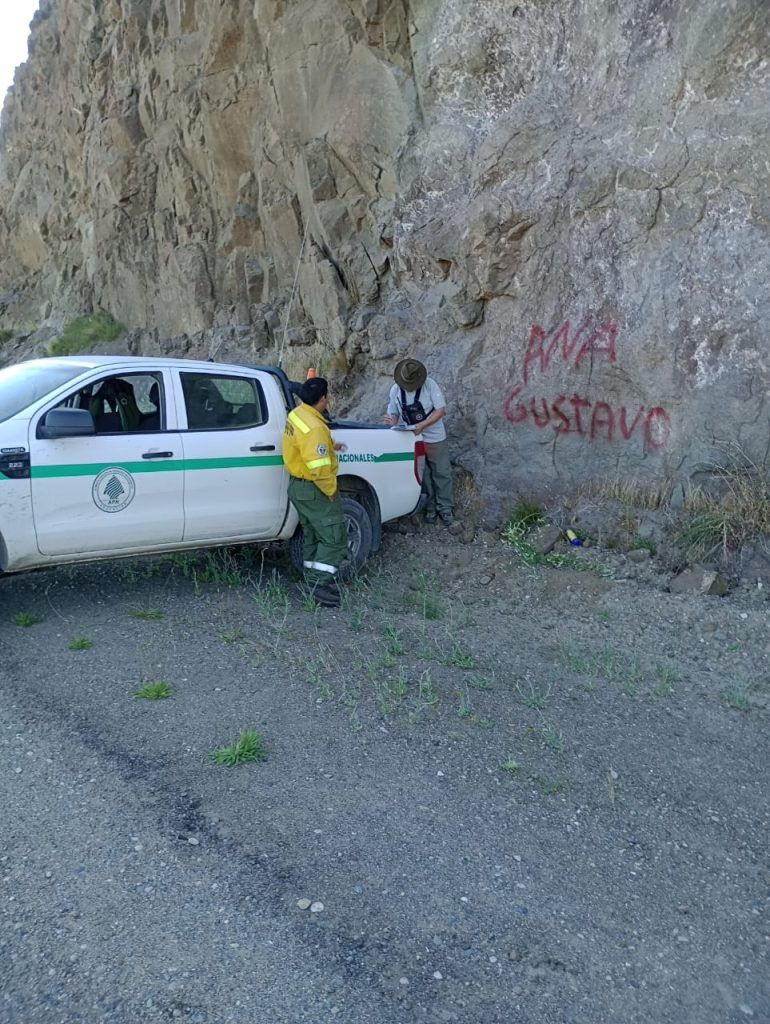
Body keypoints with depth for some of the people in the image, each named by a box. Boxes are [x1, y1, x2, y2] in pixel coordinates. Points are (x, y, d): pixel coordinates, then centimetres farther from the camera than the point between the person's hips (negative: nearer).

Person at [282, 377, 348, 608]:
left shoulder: (297, 414, 3)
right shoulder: (314, 428, -28)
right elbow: (319, 468, -32)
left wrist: (330, 446, 17)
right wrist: (331, 490, -18)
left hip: (297, 485, 10)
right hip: (314, 490, -10)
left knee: (313, 536, 20)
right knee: (335, 538, -2)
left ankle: (313, 580, 28)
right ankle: (321, 584, -5)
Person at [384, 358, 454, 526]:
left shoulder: (430, 384, -16)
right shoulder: (395, 390, -6)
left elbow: (441, 410, -16)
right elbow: (393, 413, 5)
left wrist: (423, 425, -29)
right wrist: (393, 421, -21)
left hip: (435, 438, -2)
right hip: (412, 440, 2)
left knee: (442, 473, 4)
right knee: (422, 475, 8)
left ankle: (444, 508, 15)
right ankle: (430, 507, 20)